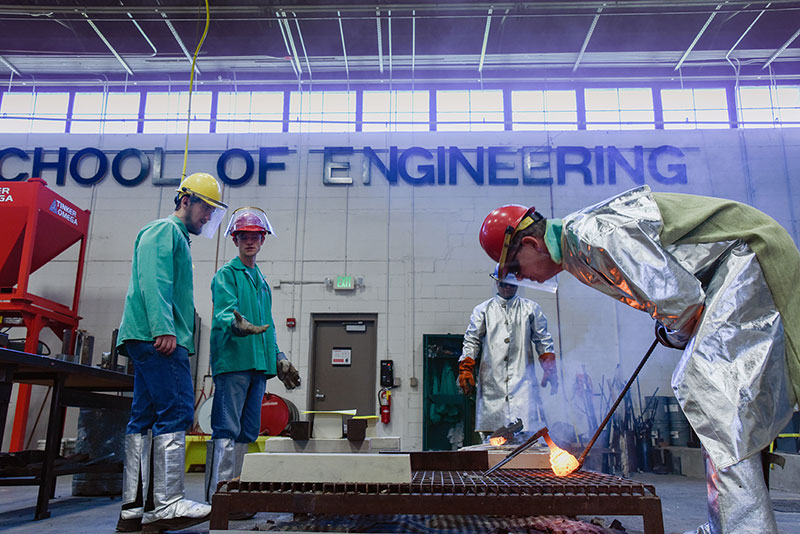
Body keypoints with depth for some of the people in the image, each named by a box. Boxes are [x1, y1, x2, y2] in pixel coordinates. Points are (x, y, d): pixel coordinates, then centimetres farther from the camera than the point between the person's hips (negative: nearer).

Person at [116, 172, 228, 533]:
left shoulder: (176, 237, 29)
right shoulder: (165, 230, -1)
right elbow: (153, 280, -16)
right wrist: (164, 328, -25)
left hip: (146, 340, 11)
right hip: (158, 338, -11)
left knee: (144, 419, 6)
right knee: (176, 412, -13)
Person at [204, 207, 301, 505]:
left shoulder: (261, 280, 23)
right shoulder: (226, 274, 2)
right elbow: (224, 310, -15)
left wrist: (278, 358, 22)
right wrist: (237, 323, -37)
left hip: (259, 363, 8)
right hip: (232, 360, -7)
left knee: (247, 432, 10)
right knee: (226, 430, -8)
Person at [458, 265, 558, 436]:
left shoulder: (531, 309, 14)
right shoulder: (482, 310, 13)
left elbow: (543, 340, 15)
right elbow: (472, 341, 10)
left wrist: (550, 369, 5)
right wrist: (465, 370, 0)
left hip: (523, 379, 0)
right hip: (491, 382, 0)